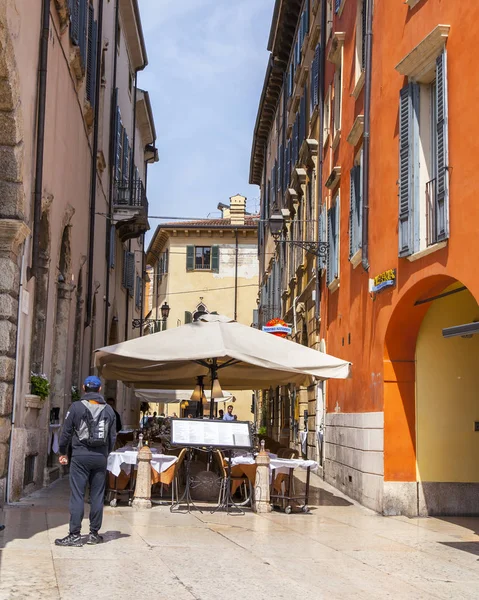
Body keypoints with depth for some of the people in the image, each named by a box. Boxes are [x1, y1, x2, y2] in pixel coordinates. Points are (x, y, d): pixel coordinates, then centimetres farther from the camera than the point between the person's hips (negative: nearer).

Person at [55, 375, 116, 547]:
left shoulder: (76, 407, -4)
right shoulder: (108, 410, 6)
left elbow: (67, 432, -2)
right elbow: (113, 436, 9)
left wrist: (63, 452, 11)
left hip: (80, 456, -3)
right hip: (100, 457, 3)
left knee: (77, 496, -2)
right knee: (97, 496, 8)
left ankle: (75, 535, -4)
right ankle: (94, 533, 13)